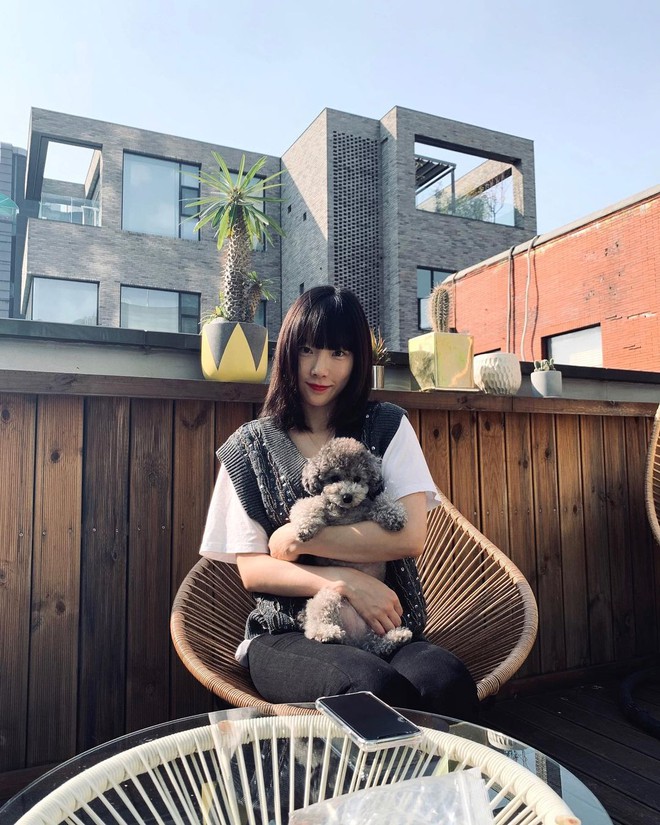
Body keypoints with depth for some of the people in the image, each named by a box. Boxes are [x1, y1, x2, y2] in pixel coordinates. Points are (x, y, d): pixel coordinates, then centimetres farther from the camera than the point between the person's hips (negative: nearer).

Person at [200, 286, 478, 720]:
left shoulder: (388, 427, 7)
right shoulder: (250, 446, 6)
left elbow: (411, 537, -6)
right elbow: (251, 570, 0)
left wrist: (297, 537, -8)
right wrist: (346, 582, -14)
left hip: (384, 626, 2)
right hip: (288, 637, -1)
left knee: (447, 682, -32)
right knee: (375, 686, -33)